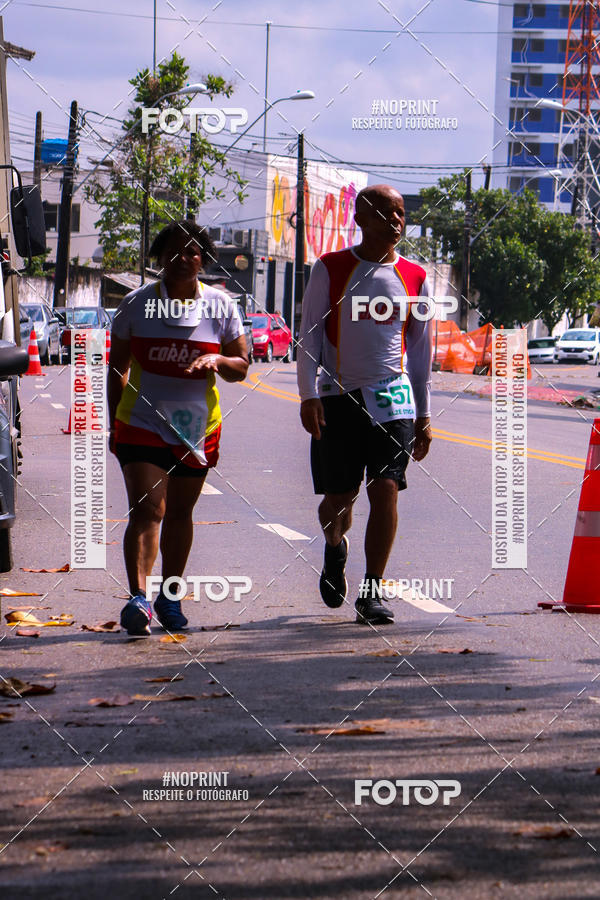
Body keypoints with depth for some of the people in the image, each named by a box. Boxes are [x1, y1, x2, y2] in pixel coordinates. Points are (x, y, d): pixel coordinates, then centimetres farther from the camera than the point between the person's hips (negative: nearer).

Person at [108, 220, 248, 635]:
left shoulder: (221, 306, 2)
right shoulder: (137, 303, 0)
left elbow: (241, 368, 7)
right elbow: (117, 367, 9)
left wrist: (217, 360, -15)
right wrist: (115, 423, 7)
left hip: (196, 426, 2)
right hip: (142, 423, -2)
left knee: (180, 512, 12)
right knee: (146, 510, -16)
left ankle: (169, 596, 25)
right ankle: (138, 597, -25)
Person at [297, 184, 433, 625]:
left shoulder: (414, 278, 9)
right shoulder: (331, 269, 2)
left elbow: (422, 349, 15)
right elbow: (309, 335, 2)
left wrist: (423, 416, 13)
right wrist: (309, 395, -9)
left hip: (393, 398, 1)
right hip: (340, 396, -1)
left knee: (385, 489, -12)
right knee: (339, 496, 3)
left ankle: (372, 592, -8)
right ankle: (335, 548, 38)